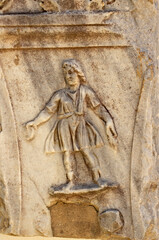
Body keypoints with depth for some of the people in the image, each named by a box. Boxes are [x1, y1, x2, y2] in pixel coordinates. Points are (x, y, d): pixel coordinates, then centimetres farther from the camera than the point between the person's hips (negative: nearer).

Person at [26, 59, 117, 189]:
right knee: (66, 152, 0)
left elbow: (98, 107, 7)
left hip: (80, 125, -1)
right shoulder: (60, 94, 6)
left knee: (86, 150, -11)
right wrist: (35, 123, 2)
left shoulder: (85, 91, 5)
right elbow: (48, 111, 8)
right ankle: (70, 180, 8)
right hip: (65, 126, 1)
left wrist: (108, 120, 0)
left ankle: (97, 178, -3)